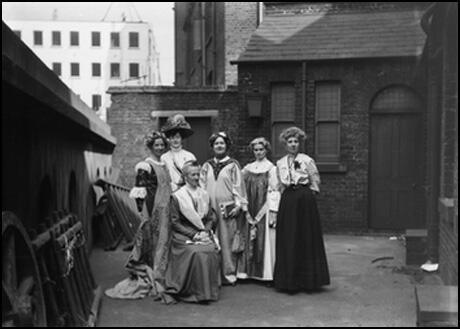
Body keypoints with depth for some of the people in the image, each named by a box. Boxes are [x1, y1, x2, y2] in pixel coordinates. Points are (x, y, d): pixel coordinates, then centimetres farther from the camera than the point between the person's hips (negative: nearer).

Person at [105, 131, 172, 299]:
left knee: (164, 241, 10)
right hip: (153, 211, -7)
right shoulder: (145, 166, -8)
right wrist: (144, 214, -18)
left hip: (166, 212, 7)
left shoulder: (164, 165, 14)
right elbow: (140, 193, -13)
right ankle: (148, 279, 5)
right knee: (152, 243, -3)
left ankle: (160, 276, 19)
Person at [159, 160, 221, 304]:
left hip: (204, 234, 4)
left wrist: (205, 231, -8)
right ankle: (196, 292, -19)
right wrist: (193, 234, -13)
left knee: (212, 251, -25)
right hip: (184, 236, -3)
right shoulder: (177, 196, 0)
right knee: (196, 252, -30)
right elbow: (175, 222, -4)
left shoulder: (204, 195, 14)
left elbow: (212, 218, 13)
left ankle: (209, 290, -12)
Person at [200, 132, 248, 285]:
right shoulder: (207, 166, 12)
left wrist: (238, 205, -9)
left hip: (228, 208, -3)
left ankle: (230, 272, 5)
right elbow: (202, 187, 12)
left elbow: (238, 186, -1)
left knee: (229, 239, -1)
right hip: (210, 208, 3)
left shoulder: (233, 165, 2)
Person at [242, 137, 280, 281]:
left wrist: (273, 212, -13)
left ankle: (267, 272, 1)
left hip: (265, 209, -4)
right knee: (251, 240, 4)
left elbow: (274, 192, -7)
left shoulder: (271, 168, -2)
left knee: (265, 240, -4)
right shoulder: (248, 168, 11)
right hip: (251, 211, 4)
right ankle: (252, 271, 11)